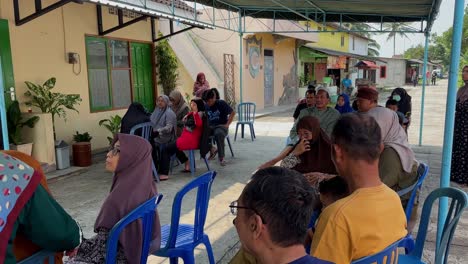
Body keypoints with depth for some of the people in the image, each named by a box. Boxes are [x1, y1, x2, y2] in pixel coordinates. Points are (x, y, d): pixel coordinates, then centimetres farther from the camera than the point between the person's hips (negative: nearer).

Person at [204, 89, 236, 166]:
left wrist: (227, 124, -8)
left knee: (218, 134, -40)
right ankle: (212, 149, -3)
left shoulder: (221, 103, -5)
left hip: (221, 126, -4)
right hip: (210, 127, 4)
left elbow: (232, 113, -1)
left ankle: (221, 157, -24)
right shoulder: (206, 106, 6)